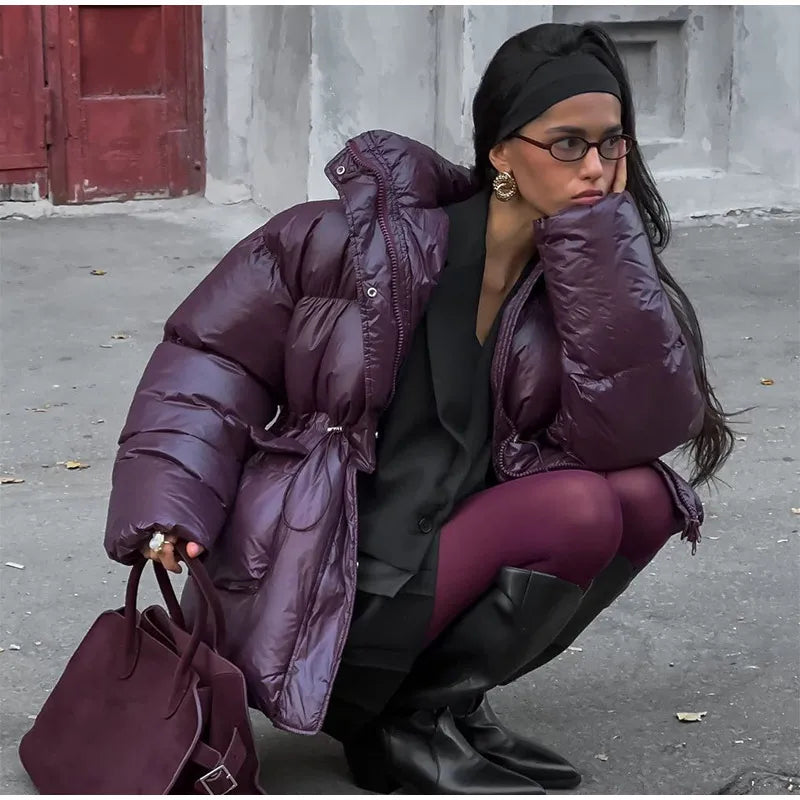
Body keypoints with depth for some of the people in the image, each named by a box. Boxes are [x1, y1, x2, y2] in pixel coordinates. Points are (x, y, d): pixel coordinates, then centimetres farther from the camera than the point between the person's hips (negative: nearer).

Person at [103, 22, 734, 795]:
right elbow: (212, 355, -4)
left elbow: (637, 427, -15)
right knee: (581, 509, -23)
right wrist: (169, 510, -15)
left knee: (644, 493, -15)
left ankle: (444, 700, -4)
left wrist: (601, 235, -16)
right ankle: (411, 722, -9)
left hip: (446, 566, 6)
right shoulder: (361, 242, -10)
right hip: (316, 597, -6)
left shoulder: (595, 274, 1)